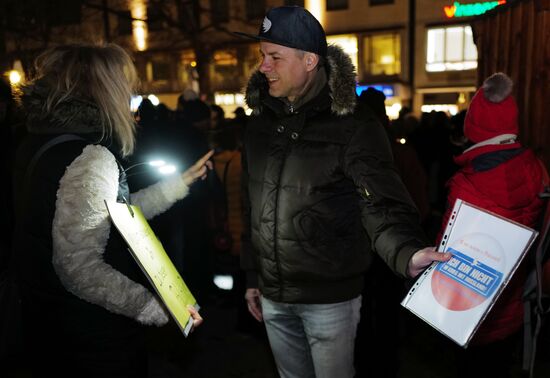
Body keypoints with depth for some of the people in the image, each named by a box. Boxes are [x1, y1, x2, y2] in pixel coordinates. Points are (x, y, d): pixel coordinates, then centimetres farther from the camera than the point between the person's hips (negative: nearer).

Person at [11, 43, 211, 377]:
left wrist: (183, 181, 13)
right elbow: (79, 267, -29)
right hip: (94, 338, -9)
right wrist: (158, 309, -26)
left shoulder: (42, 142, 5)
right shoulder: (90, 158, -25)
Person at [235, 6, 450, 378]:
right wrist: (252, 276, 13)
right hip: (273, 295, 6)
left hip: (329, 296, -5)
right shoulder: (260, 122, 4)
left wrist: (408, 252, -41)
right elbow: (254, 208, 9)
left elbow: (382, 203, -20)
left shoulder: (352, 125, -13)